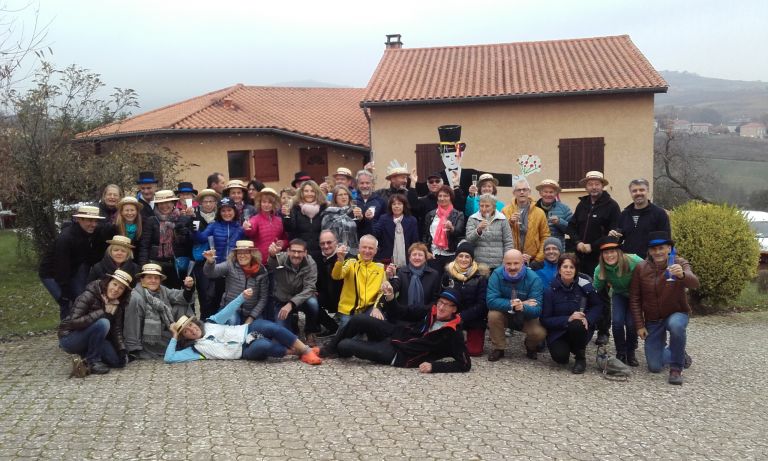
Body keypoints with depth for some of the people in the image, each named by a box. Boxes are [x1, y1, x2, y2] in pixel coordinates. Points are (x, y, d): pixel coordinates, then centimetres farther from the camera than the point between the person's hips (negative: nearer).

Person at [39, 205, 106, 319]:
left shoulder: (93, 235, -12)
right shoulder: (65, 238, -31)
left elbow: (93, 258, -2)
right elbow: (62, 267, -29)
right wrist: (65, 296, -27)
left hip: (71, 270, 6)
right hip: (51, 274, -6)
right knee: (65, 304, -15)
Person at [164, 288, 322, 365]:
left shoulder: (210, 323, 14)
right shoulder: (195, 349, 4)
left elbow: (227, 311, 10)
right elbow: (169, 358, -5)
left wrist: (242, 296, -4)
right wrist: (174, 337, -3)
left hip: (249, 330, 3)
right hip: (247, 351, -3)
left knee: (271, 328, -31)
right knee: (264, 345, -38)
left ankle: (307, 350, -19)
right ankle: (296, 352, -17)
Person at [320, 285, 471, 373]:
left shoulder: (453, 334, -17)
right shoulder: (431, 310, -1)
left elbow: (465, 364, -19)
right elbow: (405, 312, 6)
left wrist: (434, 366, -27)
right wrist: (390, 298, -14)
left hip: (399, 354, -5)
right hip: (397, 334, 5)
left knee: (345, 346, -15)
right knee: (358, 320, -16)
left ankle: (336, 349, 26)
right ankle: (330, 348, 12)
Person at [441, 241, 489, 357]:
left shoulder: (481, 276, -7)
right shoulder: (448, 273, 0)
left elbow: (482, 304, -10)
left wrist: (463, 317, -20)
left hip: (475, 319, -2)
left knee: (474, 351, -10)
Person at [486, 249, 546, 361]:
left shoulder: (534, 279, -23)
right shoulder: (497, 274, -21)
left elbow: (537, 310, -29)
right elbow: (491, 301, -29)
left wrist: (523, 307, -50)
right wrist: (512, 304, -34)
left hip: (526, 317, 0)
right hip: (504, 314, 1)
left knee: (539, 333, -27)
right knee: (493, 315, -31)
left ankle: (530, 347, 11)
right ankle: (498, 348, -6)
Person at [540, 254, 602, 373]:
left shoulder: (584, 285, -9)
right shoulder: (551, 291, -8)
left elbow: (597, 306, 3)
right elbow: (545, 320, -10)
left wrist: (587, 319, -18)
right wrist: (568, 319, -25)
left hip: (580, 330, 0)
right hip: (558, 332, 0)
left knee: (576, 325, -35)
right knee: (560, 357, -28)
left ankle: (581, 358, -7)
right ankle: (565, 347, 12)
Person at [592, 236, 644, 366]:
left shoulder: (634, 261, -31)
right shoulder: (600, 270, -20)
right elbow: (595, 290, -6)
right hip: (619, 295, 2)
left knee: (631, 323, -18)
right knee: (617, 321, -20)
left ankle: (631, 353, 11)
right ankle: (621, 354, 4)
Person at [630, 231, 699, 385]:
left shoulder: (679, 264, -15)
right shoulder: (641, 268, -9)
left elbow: (694, 283, -36)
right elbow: (635, 298, -2)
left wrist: (682, 275, -58)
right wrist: (639, 325, -7)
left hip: (677, 314, -2)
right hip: (653, 320, 3)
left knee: (676, 325, -40)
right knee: (654, 367, -1)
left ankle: (676, 368, -17)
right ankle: (680, 355, 34)